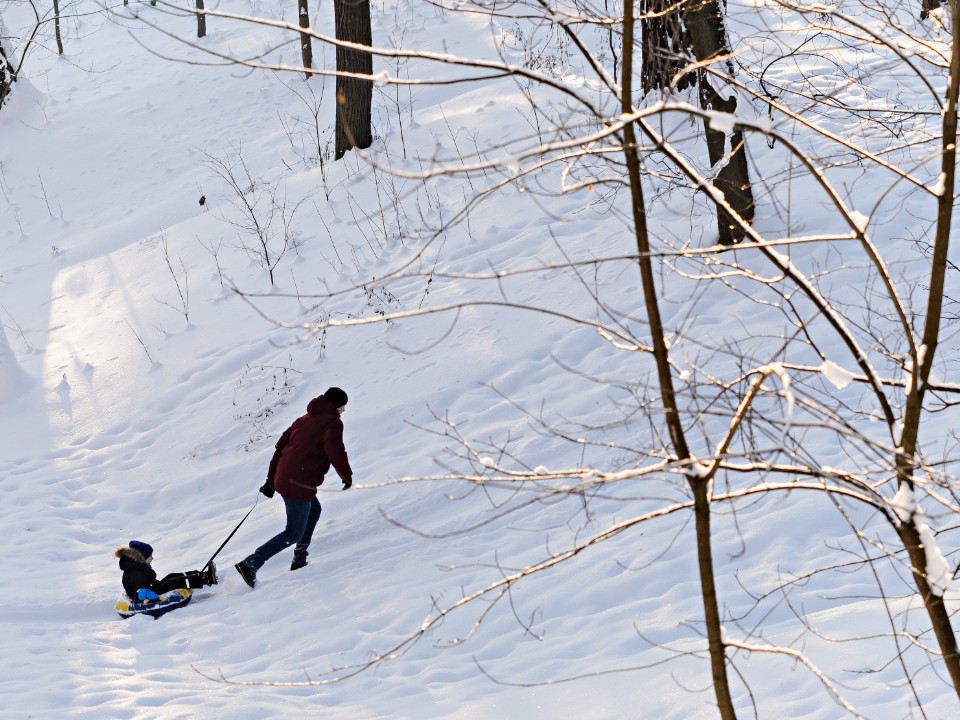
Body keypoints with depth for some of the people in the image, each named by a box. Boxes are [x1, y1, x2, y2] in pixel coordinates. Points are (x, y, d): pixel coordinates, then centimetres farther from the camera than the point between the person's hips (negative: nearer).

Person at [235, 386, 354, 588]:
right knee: (294, 533, 1)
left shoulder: (305, 420, 19)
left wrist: (271, 478, 21)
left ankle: (299, 561, 30)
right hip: (299, 485, -9)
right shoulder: (332, 422, -5)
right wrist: (347, 475, -12)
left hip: (282, 478, 9)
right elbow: (334, 449, -24)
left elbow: (281, 445, 18)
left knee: (314, 511, 31)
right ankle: (250, 564, -8)